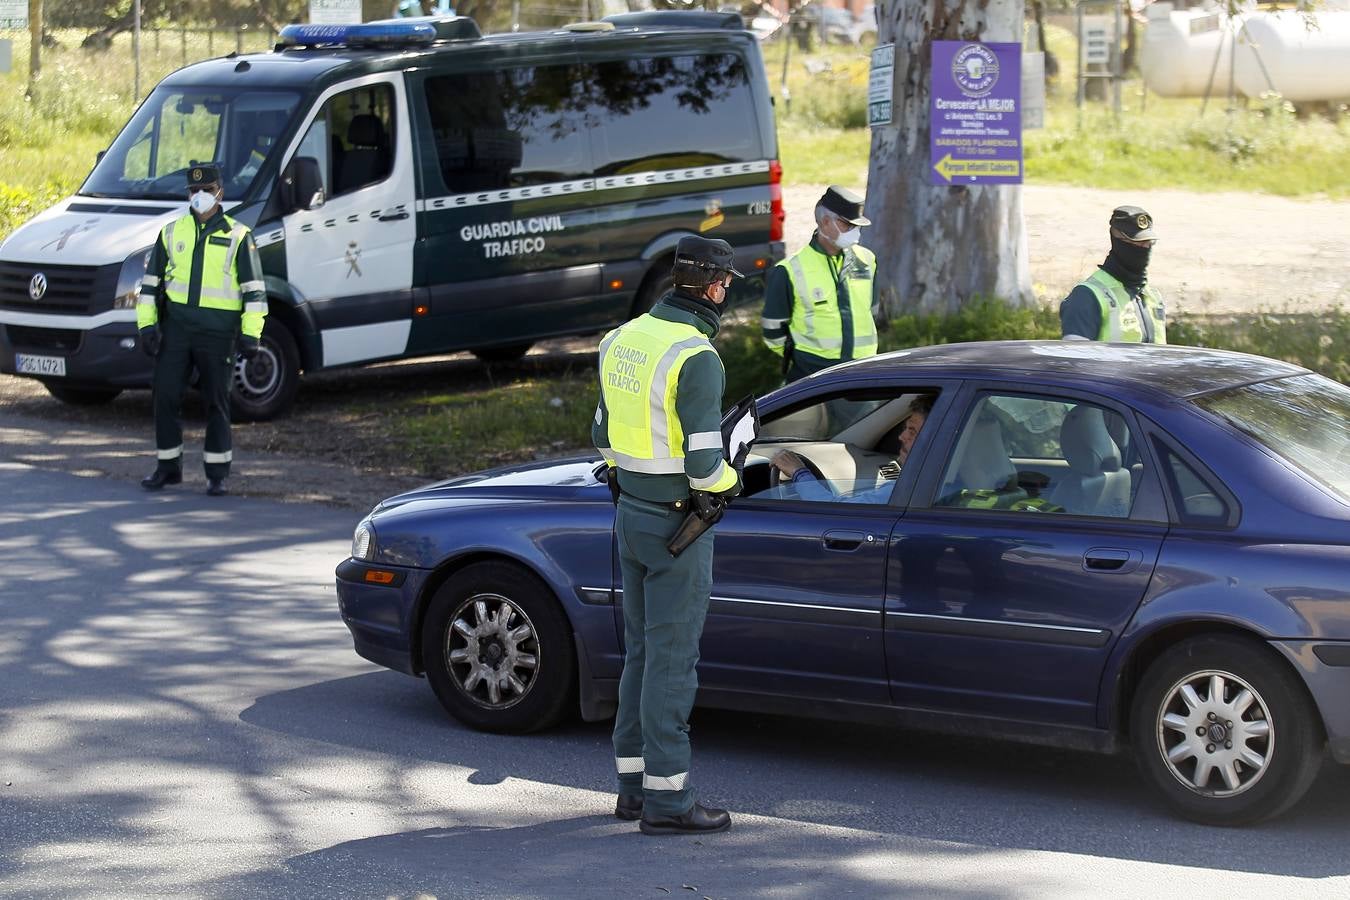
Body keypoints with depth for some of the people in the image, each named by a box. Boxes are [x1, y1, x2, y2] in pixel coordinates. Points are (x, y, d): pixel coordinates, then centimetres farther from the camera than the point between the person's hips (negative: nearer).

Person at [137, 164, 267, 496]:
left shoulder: (237, 236, 3)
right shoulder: (172, 232, 12)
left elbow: (254, 288, 2)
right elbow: (150, 282, 15)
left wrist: (250, 334, -5)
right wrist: (146, 324, 6)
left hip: (217, 331, -3)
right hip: (175, 327, 3)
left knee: (217, 401, 2)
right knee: (165, 397, 2)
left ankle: (217, 474, 10)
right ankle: (168, 466, 15)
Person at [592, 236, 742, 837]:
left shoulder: (624, 339, 6)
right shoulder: (696, 359, -20)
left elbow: (603, 435, 15)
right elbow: (703, 465, -21)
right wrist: (730, 482, -2)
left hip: (630, 512, 8)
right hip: (676, 525, -8)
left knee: (642, 650, 16)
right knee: (672, 657, -2)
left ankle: (633, 783, 23)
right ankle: (666, 798, 2)